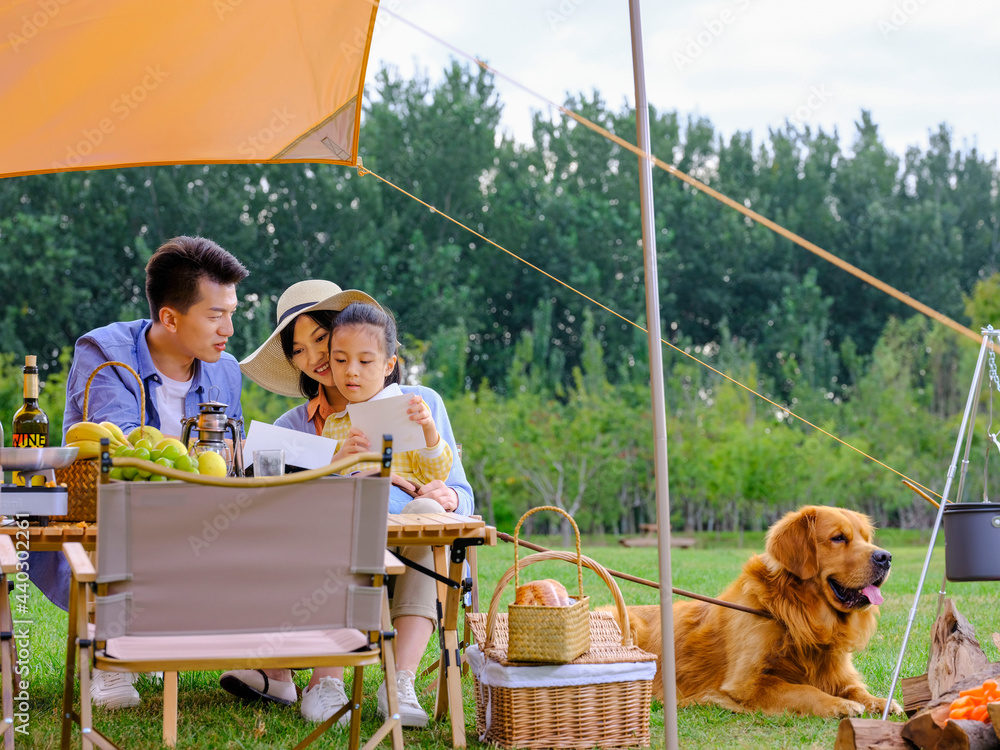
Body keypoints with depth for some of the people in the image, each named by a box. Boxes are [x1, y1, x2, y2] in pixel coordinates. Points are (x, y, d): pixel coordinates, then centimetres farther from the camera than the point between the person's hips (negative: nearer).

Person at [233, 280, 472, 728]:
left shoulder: (420, 404, 13)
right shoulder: (291, 427, 15)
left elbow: (463, 496, 11)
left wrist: (447, 497, -14)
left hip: (411, 569, 0)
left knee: (425, 510, -30)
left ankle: (401, 682, -36)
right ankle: (326, 681, -35)